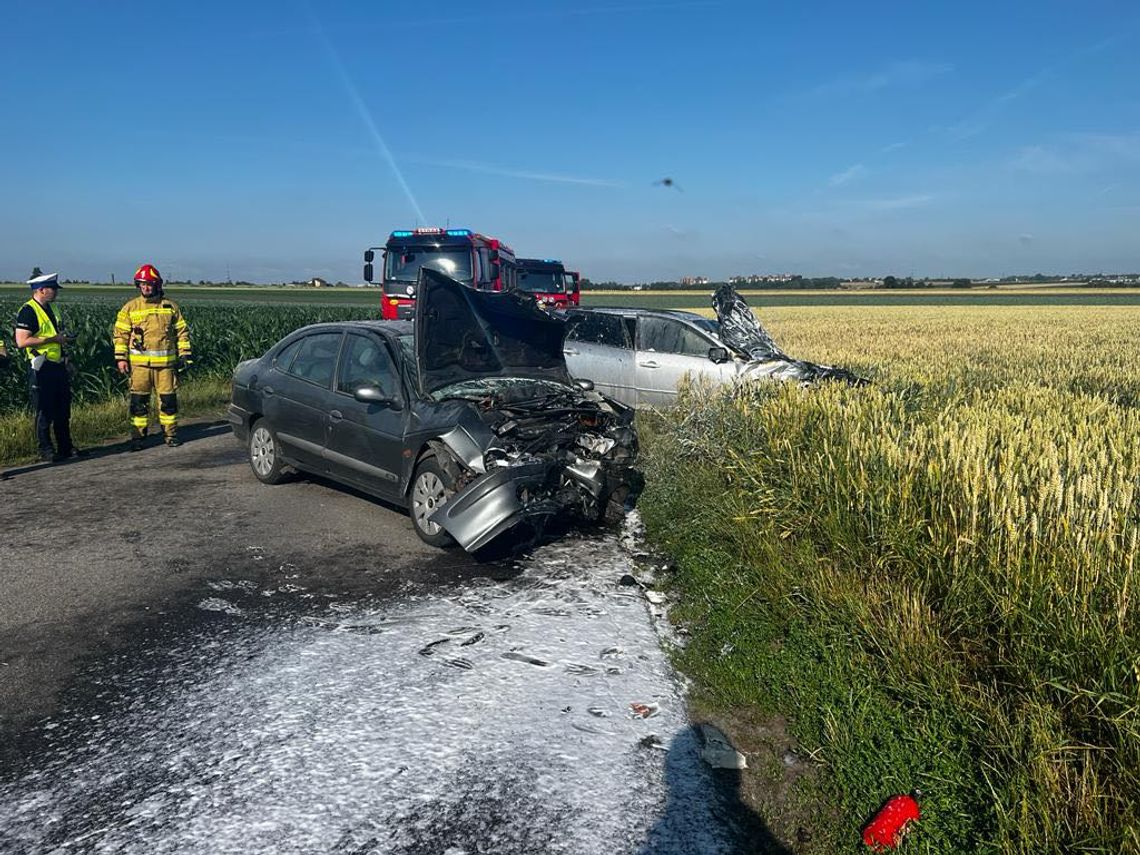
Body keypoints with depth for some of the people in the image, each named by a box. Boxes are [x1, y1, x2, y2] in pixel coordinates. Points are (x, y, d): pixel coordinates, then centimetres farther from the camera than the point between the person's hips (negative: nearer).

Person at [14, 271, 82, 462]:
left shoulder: (51, 309, 15)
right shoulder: (28, 311, -12)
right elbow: (22, 341, -20)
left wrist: (64, 339, 11)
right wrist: (53, 339, -19)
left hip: (58, 366, 8)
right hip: (41, 369, -8)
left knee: (63, 411, 12)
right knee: (45, 413, -2)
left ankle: (65, 447, 21)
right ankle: (46, 451, 6)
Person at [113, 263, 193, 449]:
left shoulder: (171, 306, 7)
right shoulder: (130, 307, 5)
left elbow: (182, 331, 12)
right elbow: (121, 333, 6)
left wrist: (184, 354, 5)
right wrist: (121, 357, -2)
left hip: (166, 362, 0)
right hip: (139, 362, 0)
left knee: (168, 399, 4)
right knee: (138, 400, 1)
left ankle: (171, 434, 15)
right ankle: (137, 437, 8)